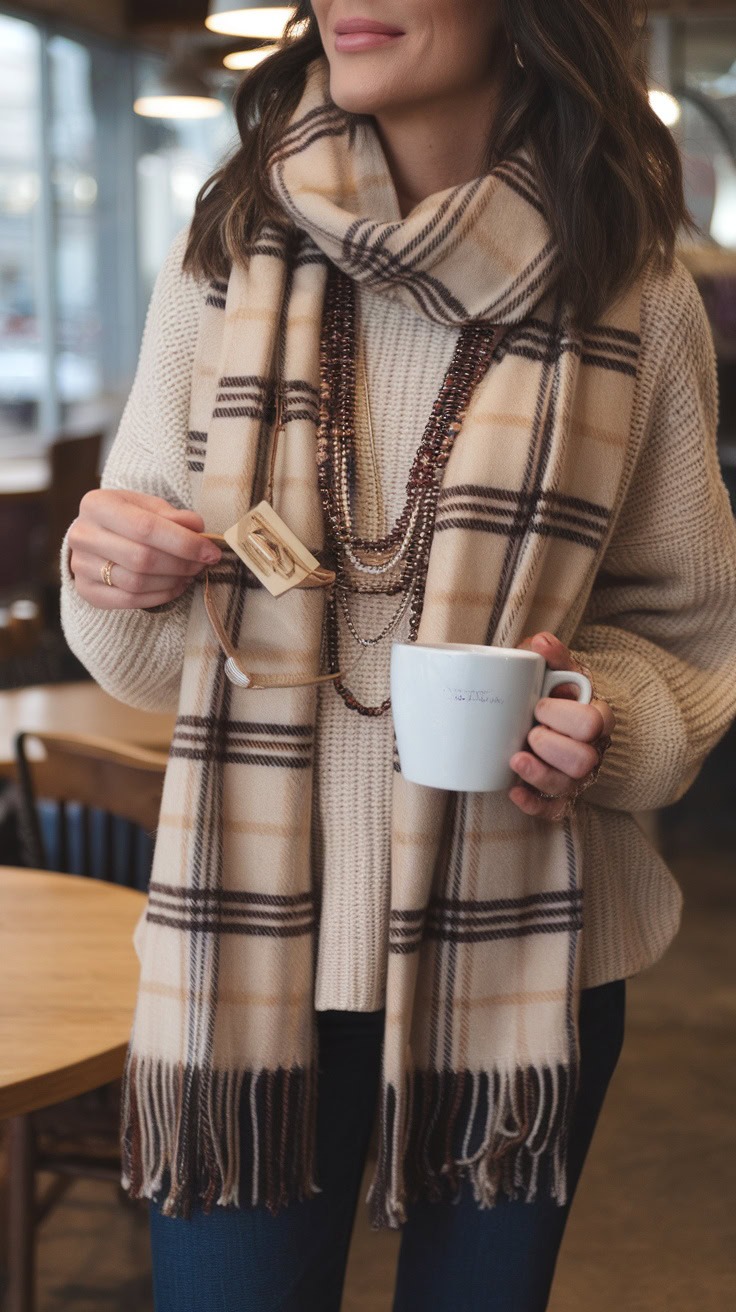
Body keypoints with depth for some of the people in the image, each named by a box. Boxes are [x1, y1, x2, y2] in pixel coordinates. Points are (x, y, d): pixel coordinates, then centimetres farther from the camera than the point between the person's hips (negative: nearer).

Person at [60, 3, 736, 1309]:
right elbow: (150, 647, 8)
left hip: (519, 950, 0)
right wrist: (114, 580, -14)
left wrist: (608, 721, -15)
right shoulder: (227, 255, 0)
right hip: (251, 944, 0)